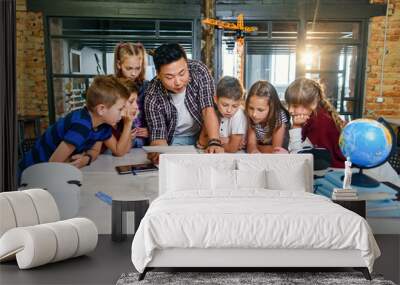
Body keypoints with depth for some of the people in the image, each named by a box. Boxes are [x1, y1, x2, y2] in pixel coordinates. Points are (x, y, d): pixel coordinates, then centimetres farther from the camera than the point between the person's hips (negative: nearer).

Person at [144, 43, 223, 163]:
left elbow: (208, 110, -28)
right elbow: (158, 137, -23)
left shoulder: (199, 70, -24)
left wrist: (214, 142, -44)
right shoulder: (152, 98, -24)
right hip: (176, 139, -2)